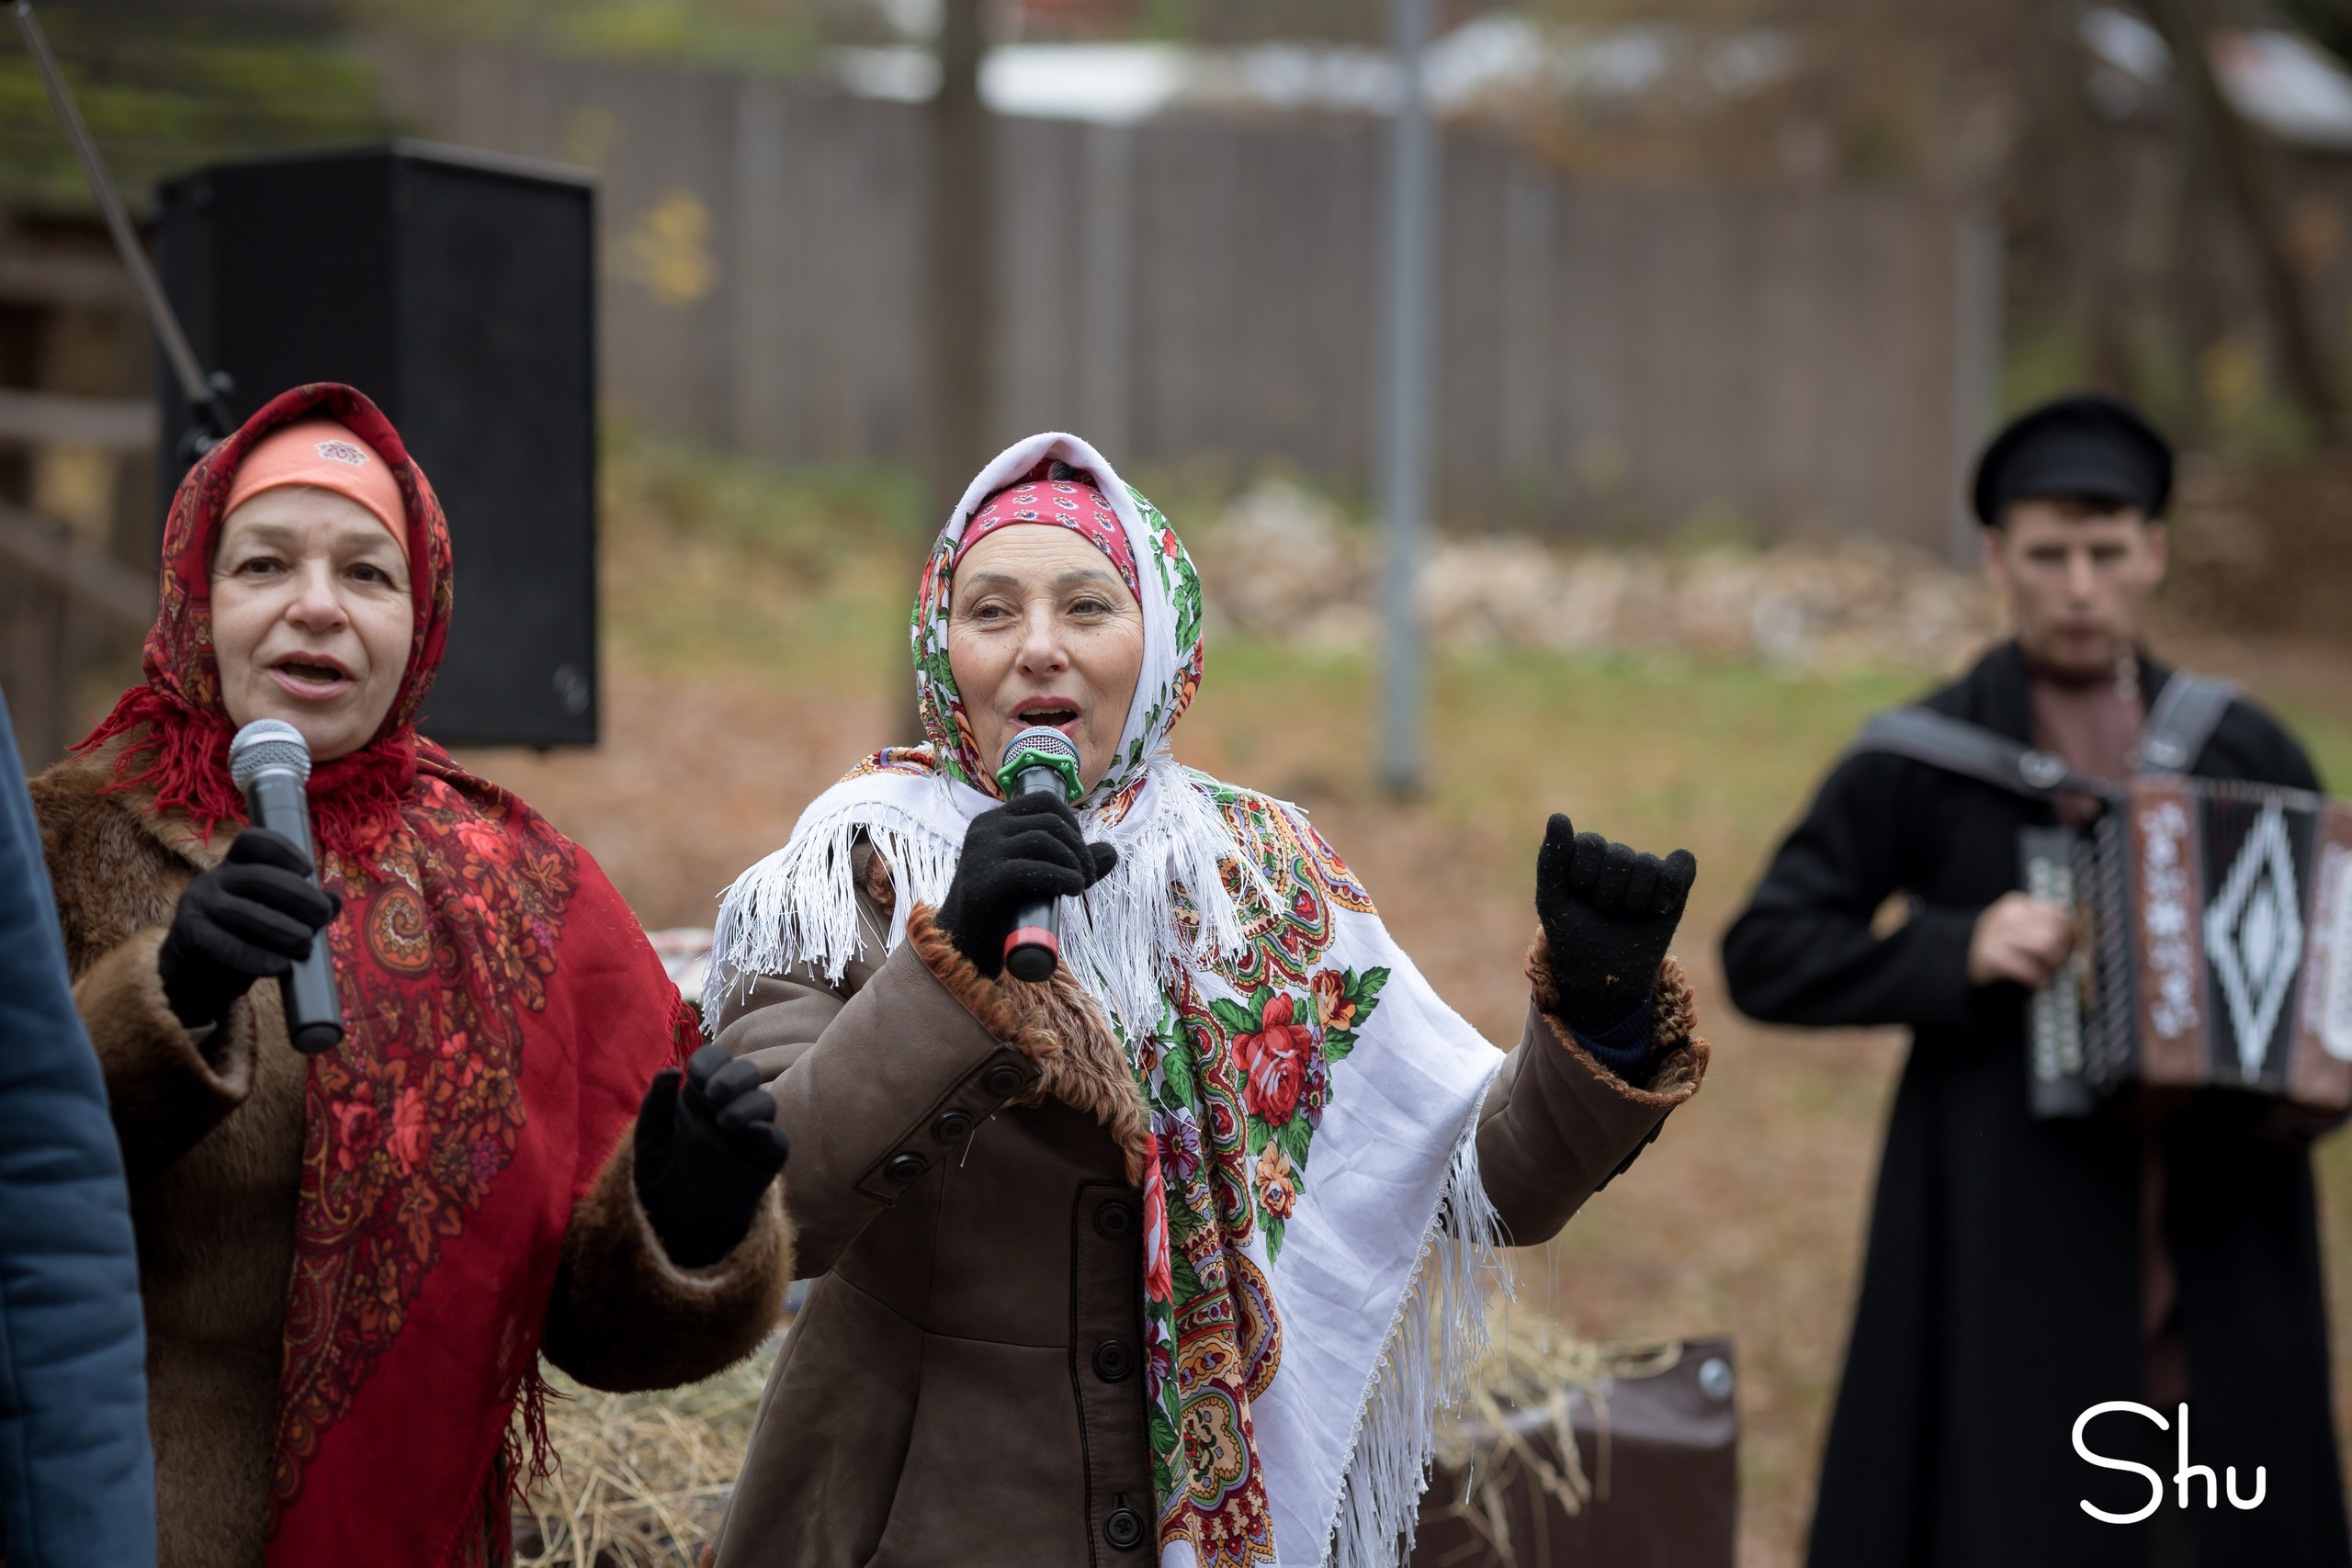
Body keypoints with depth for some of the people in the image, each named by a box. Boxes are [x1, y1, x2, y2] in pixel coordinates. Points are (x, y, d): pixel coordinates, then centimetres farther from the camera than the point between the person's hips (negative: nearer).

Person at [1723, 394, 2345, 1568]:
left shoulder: (2247, 753, 9)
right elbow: (1763, 956, -1)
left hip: (2217, 1245, 3)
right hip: (2013, 1247, -3)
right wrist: (1957, 950, -15)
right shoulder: (1921, 763, 0)